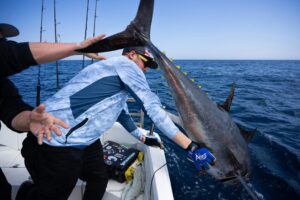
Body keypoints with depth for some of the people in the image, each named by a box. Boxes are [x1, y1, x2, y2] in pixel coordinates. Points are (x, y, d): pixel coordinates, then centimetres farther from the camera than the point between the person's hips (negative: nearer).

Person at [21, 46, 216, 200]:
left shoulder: (119, 79, 20)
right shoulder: (125, 64, -10)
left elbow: (123, 114, 30)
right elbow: (154, 108, -18)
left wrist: (143, 138, 37)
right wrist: (191, 147, -15)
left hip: (83, 140, 10)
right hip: (58, 142, -10)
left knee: (99, 180, 19)